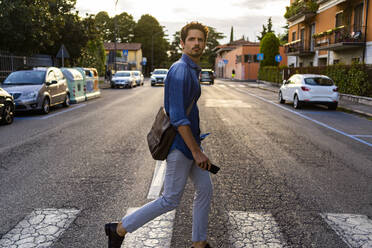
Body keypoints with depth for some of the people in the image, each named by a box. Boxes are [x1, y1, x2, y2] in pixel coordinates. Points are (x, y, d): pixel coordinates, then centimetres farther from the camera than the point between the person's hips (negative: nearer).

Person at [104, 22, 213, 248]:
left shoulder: (192, 70, 13)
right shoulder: (180, 70, -20)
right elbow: (178, 117, -25)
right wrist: (196, 152, -22)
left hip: (191, 141, 10)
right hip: (180, 145, -10)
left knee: (205, 190, 12)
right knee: (171, 200, 0)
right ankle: (120, 229, 15)